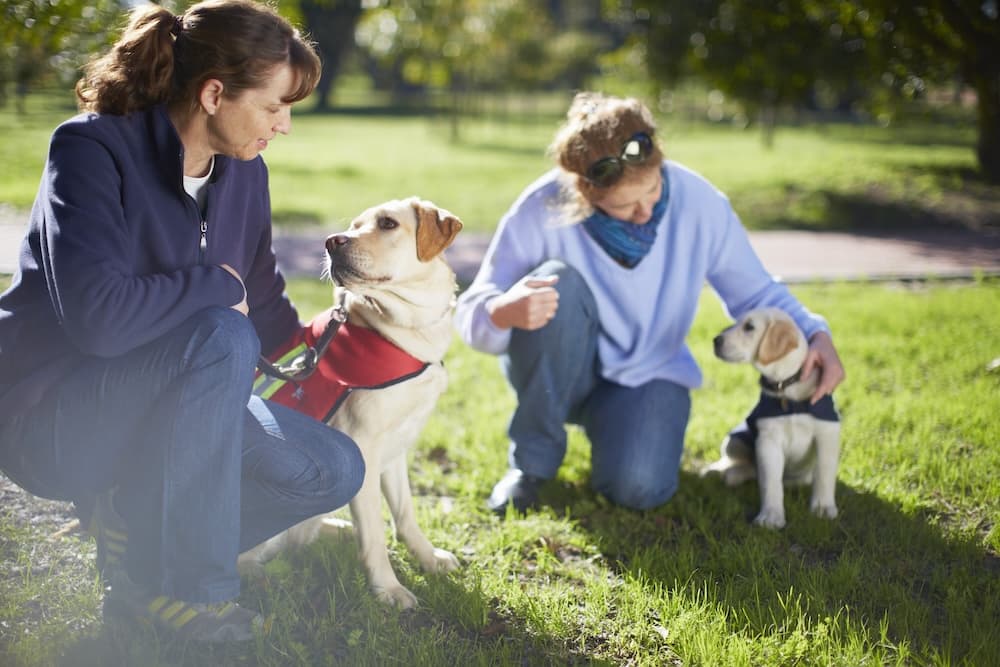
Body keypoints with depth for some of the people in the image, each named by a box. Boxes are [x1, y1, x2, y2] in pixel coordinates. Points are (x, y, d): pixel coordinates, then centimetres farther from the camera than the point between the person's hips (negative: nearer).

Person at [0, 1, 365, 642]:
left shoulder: (244, 172, 3)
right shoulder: (94, 148, -19)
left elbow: (268, 311, 15)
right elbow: (97, 315, -34)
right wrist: (218, 283, -21)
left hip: (156, 411, 7)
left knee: (334, 469, -7)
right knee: (220, 338, -34)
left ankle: (131, 523, 1)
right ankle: (183, 585, -20)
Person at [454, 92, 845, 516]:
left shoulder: (699, 201, -16)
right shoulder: (542, 210, -22)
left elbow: (755, 292, -3)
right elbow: (470, 313, -20)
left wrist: (814, 333, -22)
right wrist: (503, 313, -45)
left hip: (649, 374, 1)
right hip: (557, 370, -1)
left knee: (639, 488, -29)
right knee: (559, 284, -34)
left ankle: (609, 422, 11)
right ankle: (532, 459, -14)